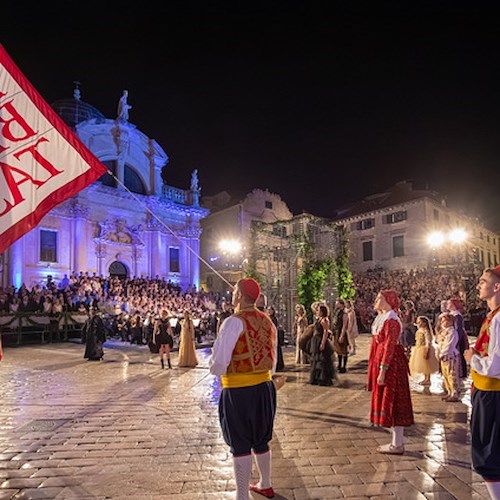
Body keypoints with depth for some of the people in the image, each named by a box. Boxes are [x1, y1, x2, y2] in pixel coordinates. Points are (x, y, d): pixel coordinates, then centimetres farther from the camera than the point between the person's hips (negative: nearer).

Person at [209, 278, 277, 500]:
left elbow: (217, 367, -19)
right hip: (265, 388, 7)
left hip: (238, 392, -7)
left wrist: (213, 362, 2)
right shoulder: (267, 321, 4)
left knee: (241, 445, 7)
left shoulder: (234, 322, -17)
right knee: (260, 439, 23)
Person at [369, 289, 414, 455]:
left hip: (391, 363, -10)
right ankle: (397, 441, 25)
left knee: (392, 400, -2)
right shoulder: (384, 318, 13)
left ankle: (397, 445, 8)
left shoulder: (391, 320, -17)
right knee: (388, 400, 14)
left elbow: (389, 347, -21)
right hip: (382, 359, 10)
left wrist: (382, 371, -22)